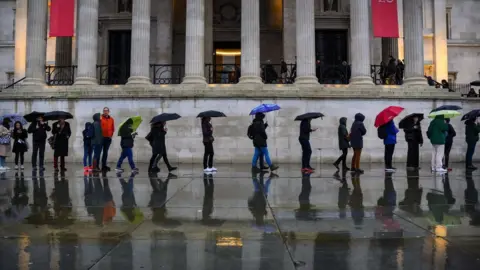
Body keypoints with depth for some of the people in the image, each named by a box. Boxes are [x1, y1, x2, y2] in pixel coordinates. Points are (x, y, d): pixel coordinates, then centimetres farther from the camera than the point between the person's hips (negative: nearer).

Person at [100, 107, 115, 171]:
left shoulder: (111, 119, 9)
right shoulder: (100, 118, -5)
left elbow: (113, 128, 15)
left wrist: (111, 135, 8)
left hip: (108, 138, 5)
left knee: (105, 152, 11)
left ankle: (104, 165, 19)